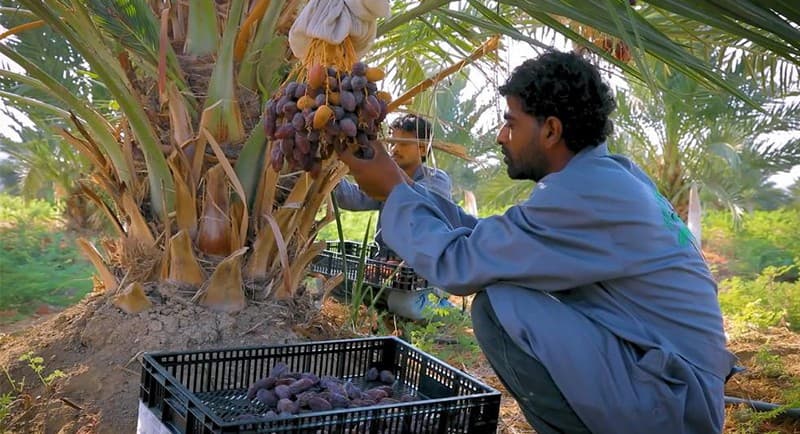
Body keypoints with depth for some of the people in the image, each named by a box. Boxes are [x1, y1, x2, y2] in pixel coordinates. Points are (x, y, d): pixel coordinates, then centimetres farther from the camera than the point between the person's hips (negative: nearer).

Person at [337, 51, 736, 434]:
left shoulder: (583, 193, -21)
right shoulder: (607, 176, 9)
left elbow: (457, 264, -17)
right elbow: (484, 240, 10)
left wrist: (394, 193, -4)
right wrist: (405, 188, 10)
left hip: (669, 401, -10)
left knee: (497, 306, -18)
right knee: (511, 288, 16)